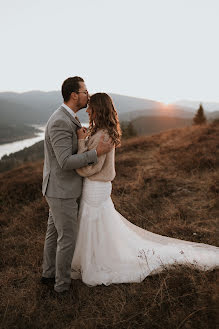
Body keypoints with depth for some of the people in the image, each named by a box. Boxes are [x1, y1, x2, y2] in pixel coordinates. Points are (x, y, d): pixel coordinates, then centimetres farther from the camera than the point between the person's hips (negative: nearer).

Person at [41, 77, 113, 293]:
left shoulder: (65, 119, 9)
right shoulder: (60, 122, -25)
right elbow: (65, 163, -28)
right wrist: (97, 153, -27)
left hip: (60, 188, 10)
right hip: (62, 191, -10)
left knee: (54, 232, 22)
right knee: (68, 238, 5)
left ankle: (49, 273, 40)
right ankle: (62, 283, 25)